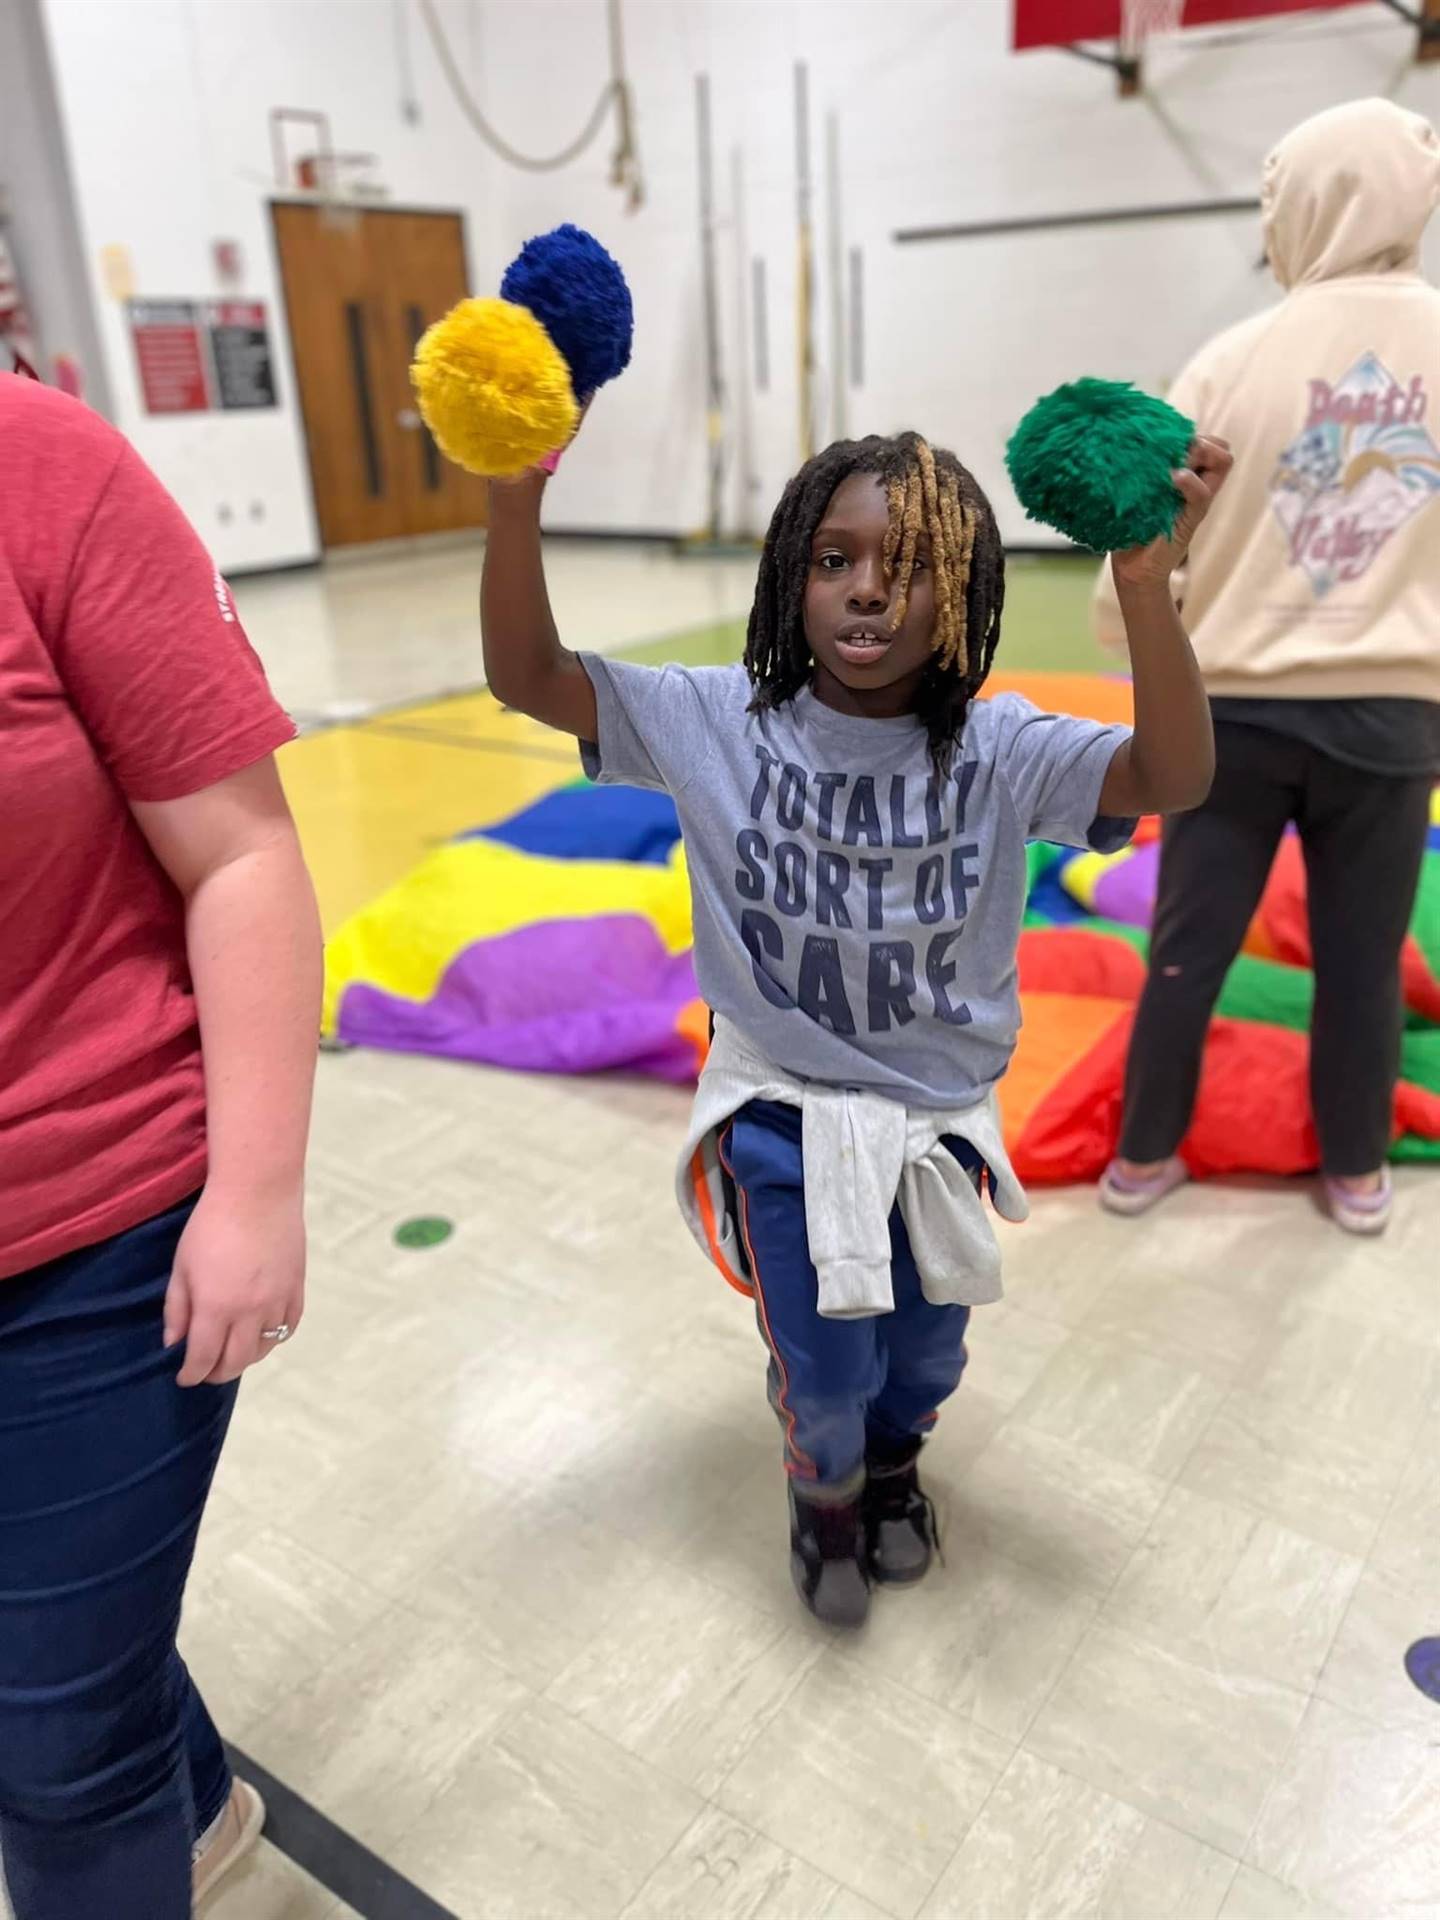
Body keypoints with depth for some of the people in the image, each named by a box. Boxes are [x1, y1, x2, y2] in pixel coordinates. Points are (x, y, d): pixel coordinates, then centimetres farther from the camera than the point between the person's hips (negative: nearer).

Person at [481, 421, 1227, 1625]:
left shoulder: (1000, 749, -14)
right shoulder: (721, 723, -13)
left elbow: (1176, 778, -29)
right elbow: (528, 678, -18)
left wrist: (1146, 587, -45)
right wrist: (518, 497, -34)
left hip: (940, 1113, 1)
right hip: (784, 1111, -1)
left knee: (926, 1356, 19)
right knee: (827, 1370, 10)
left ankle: (894, 1461, 58)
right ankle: (826, 1489, 48)